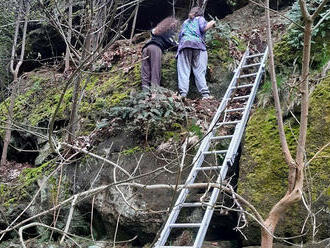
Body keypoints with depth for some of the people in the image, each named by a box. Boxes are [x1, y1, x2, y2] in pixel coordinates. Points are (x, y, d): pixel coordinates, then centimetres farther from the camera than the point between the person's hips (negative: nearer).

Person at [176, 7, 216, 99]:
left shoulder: (185, 22, 32)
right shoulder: (200, 18, 20)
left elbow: (180, 35, 27)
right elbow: (203, 28, 2)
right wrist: (211, 23, 18)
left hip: (184, 44, 3)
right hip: (197, 44, -2)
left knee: (183, 70, -7)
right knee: (199, 71, -9)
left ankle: (183, 93, -22)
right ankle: (205, 94, -18)